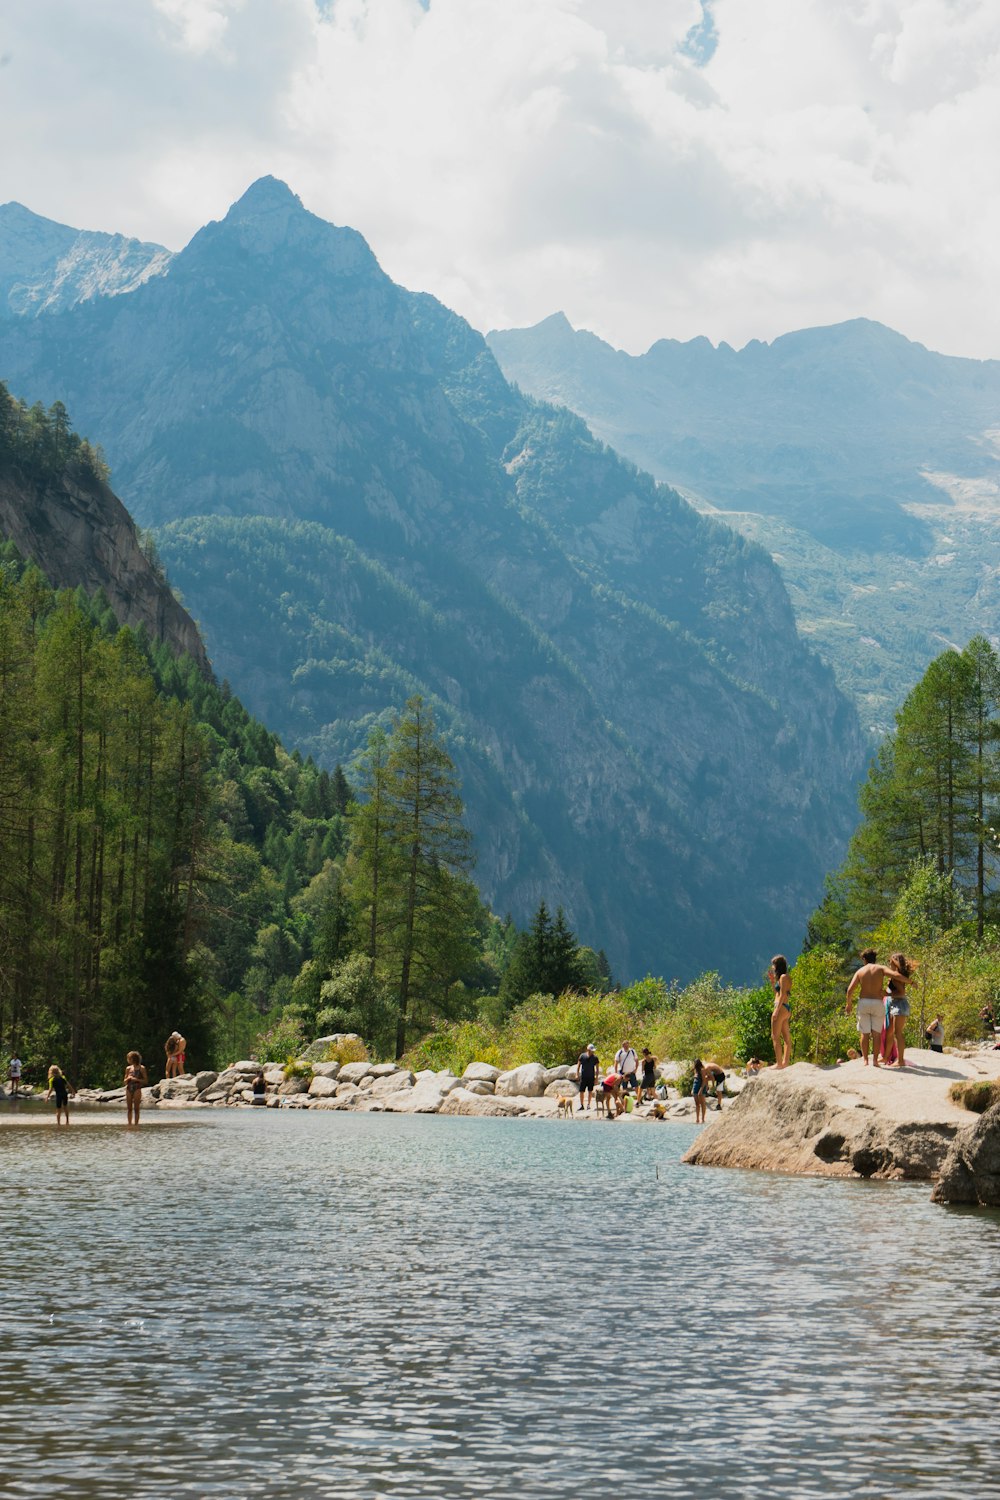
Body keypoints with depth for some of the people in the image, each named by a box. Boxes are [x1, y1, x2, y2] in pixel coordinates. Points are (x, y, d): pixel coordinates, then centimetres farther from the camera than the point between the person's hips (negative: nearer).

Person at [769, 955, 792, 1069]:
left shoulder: (783, 977, -10)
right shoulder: (786, 977, 18)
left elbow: (782, 995, -17)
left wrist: (776, 1011, -21)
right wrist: (773, 981, 19)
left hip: (781, 1008, -10)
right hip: (787, 1009, 10)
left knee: (775, 1037, -9)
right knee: (786, 1037, 9)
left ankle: (779, 1063, -12)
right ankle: (785, 1062, 11)